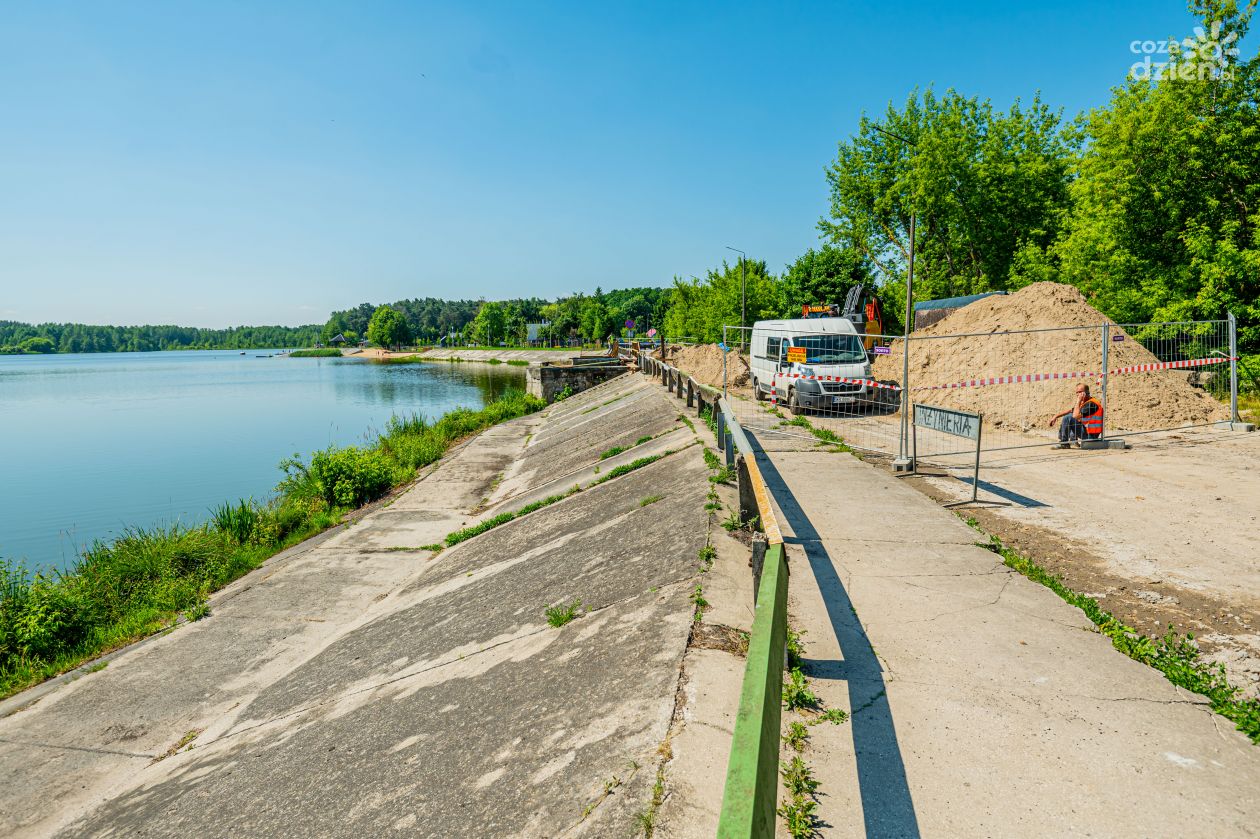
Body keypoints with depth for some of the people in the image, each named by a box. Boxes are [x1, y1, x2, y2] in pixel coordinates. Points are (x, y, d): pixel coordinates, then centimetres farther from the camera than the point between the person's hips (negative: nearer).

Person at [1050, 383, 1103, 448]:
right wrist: (1056, 416, 7)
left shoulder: (1091, 403, -19)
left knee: (1068, 417, -19)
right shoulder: (1083, 403, 10)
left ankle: (1063, 443, -11)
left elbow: (1076, 416, -27)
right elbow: (1070, 411, 18)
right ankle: (1073, 439, 13)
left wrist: (1078, 401, -19)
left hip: (1090, 435, -10)